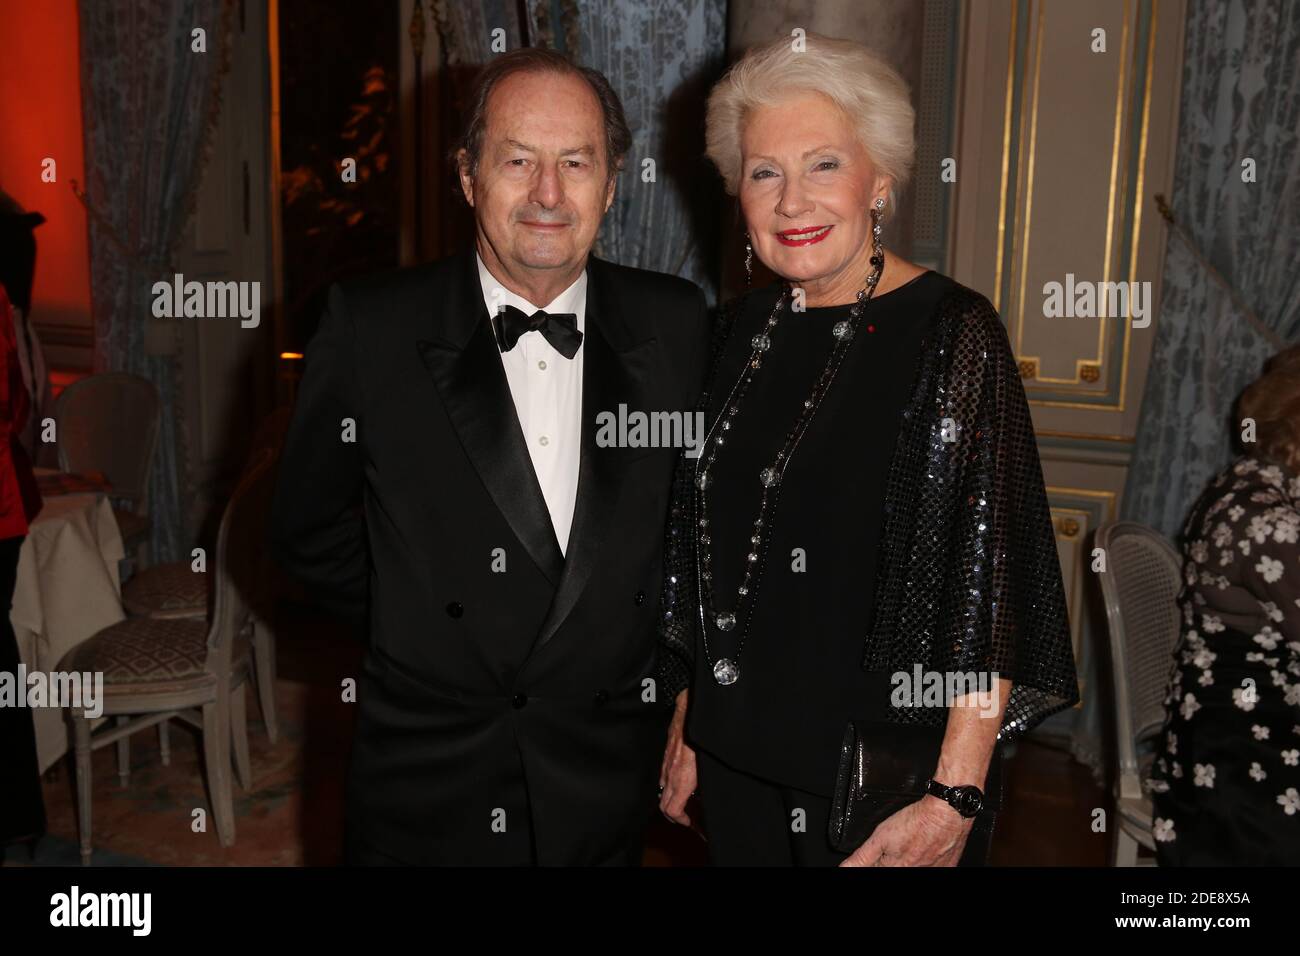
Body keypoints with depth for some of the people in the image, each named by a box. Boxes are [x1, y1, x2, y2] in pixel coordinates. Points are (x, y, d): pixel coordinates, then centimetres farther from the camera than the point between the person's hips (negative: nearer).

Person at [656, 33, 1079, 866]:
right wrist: (687, 722, 11)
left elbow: (988, 578, -18)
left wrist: (955, 798, -22)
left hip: (882, 774, -5)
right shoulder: (746, 327, 3)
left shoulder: (951, 334, -15)